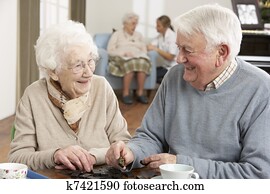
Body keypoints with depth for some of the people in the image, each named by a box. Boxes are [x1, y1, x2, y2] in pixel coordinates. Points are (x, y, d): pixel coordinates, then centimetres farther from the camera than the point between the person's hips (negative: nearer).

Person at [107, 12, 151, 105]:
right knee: (131, 63, -40)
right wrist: (124, 53, -14)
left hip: (138, 57, 3)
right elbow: (110, 50, 1)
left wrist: (136, 54, -7)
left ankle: (140, 92, -30)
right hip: (122, 58, -3)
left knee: (143, 63, -35)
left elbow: (144, 50, 16)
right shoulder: (117, 34, 14)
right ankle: (126, 93, -33)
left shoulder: (139, 35, 26)